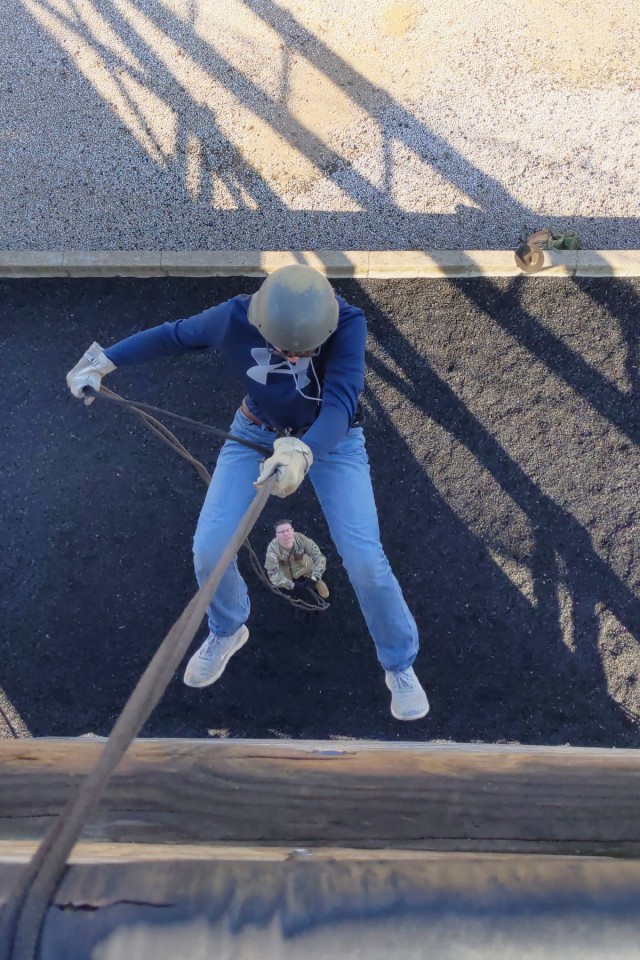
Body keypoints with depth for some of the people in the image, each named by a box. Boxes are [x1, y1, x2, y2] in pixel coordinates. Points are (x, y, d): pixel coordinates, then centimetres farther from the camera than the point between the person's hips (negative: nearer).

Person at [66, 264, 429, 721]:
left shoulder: (347, 322, -30)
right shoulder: (234, 318, -23)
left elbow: (341, 401, -41)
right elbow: (174, 335, -6)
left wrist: (303, 452, -60)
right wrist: (104, 359, -1)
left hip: (332, 439, -2)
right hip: (256, 432, 2)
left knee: (364, 558, -14)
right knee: (209, 547, -6)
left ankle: (400, 663, 16)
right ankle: (227, 631, 29)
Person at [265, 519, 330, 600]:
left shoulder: (301, 539, -34)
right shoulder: (273, 548, -35)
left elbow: (318, 556, -30)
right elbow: (272, 572, -34)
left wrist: (316, 576, -44)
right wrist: (290, 585, -46)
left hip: (300, 563, 0)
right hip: (284, 568, 1)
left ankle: (318, 583, 18)